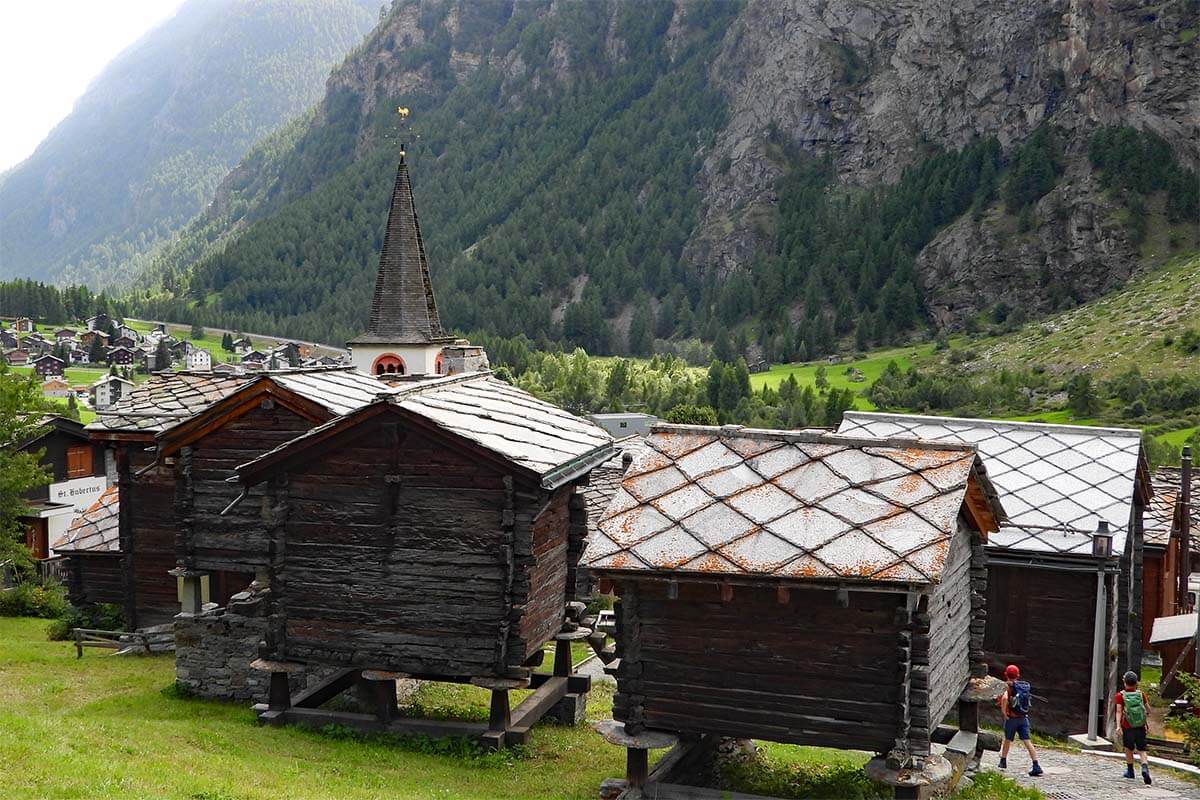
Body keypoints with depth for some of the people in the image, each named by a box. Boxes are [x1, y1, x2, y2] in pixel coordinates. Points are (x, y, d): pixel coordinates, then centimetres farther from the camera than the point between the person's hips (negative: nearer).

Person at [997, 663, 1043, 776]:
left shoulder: (1008, 686, -12)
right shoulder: (1024, 685, 6)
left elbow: (1004, 698, -32)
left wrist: (1003, 711, -18)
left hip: (1012, 718, -4)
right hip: (1024, 718, 4)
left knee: (1007, 740, 16)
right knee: (1027, 741, -3)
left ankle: (1003, 761, 32)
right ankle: (1036, 766, -14)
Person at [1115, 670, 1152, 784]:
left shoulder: (1120, 695, -7)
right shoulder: (1141, 694, -2)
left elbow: (1119, 711, -16)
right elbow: (1148, 710, 5)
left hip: (1127, 728, -1)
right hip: (1141, 727, 1)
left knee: (1128, 749, 19)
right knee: (1141, 750, 4)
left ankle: (1130, 771, 30)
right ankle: (1145, 768, -21)